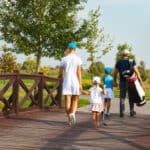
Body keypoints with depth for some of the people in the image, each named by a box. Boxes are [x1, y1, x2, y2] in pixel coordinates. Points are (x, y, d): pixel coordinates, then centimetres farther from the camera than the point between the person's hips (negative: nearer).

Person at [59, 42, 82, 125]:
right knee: (75, 100, 11)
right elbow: (79, 72, -7)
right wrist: (80, 84, -5)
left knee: (67, 101, 4)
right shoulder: (78, 59, -2)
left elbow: (61, 72, 5)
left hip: (67, 82, 0)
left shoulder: (64, 59, 2)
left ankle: (69, 119, 1)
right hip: (75, 82, 0)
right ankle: (73, 113, -16)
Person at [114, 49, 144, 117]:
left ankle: (122, 112, -1)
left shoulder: (118, 62, 2)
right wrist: (140, 80, -12)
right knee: (131, 97, 13)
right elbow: (136, 71, -13)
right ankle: (132, 111, 18)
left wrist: (115, 81, 17)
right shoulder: (132, 61, -4)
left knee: (122, 97, 6)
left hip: (122, 82, 1)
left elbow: (115, 73, 4)